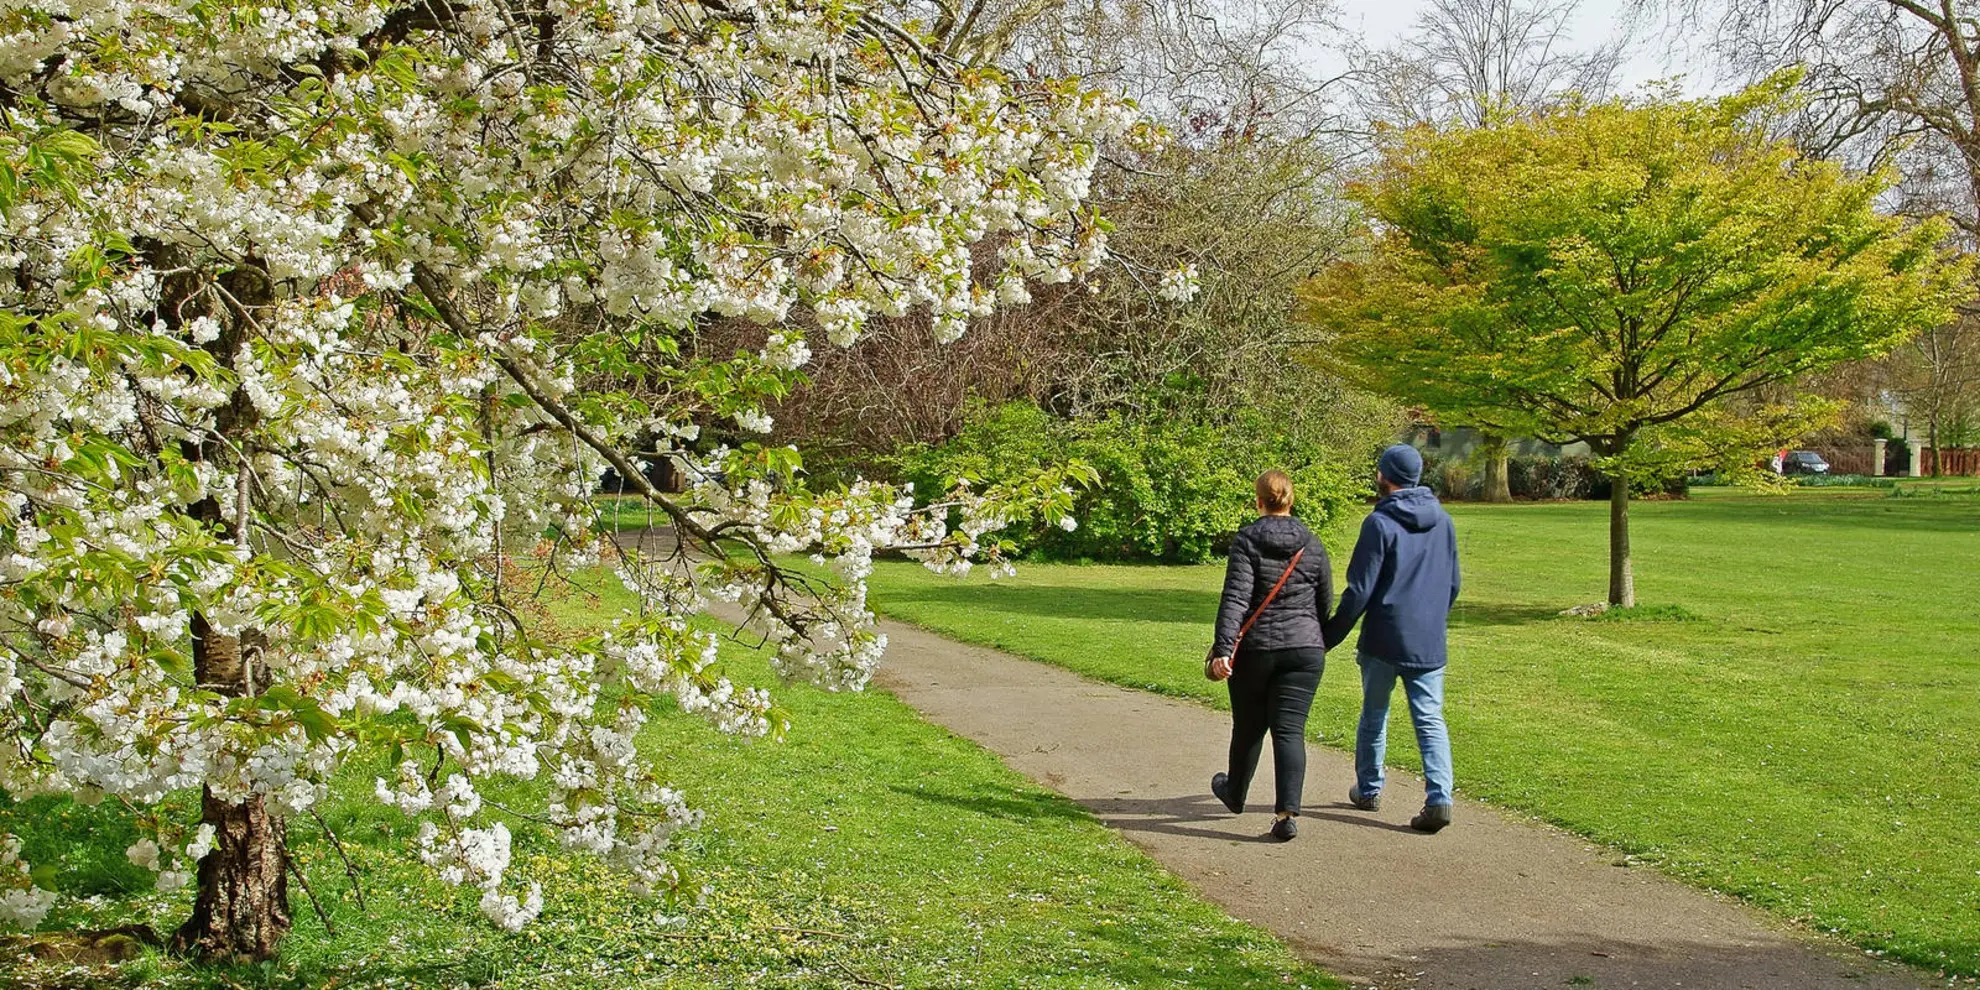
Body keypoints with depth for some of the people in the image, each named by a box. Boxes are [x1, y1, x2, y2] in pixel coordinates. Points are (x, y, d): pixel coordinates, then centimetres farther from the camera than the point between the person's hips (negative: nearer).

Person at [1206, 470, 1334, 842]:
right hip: (1305, 650, 2)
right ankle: (1287, 813, -14)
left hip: (1255, 649, -2)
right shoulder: (1312, 545, 4)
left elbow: (1235, 598, -16)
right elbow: (1326, 602, 11)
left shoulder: (1247, 541, -7)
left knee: (1248, 727, 16)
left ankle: (1235, 794, 39)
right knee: (1290, 730, -1)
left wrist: (1223, 649, -20)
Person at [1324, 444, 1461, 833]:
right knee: (1431, 720, 2)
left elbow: (1359, 590, -13)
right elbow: (1453, 584, 17)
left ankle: (1368, 790, 27)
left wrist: (1330, 636, -5)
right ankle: (1439, 798, -12)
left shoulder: (1380, 523, -12)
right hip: (1430, 642, 4)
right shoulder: (1442, 521, 7)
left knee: (1374, 717, 14)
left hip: (1384, 640, -4)